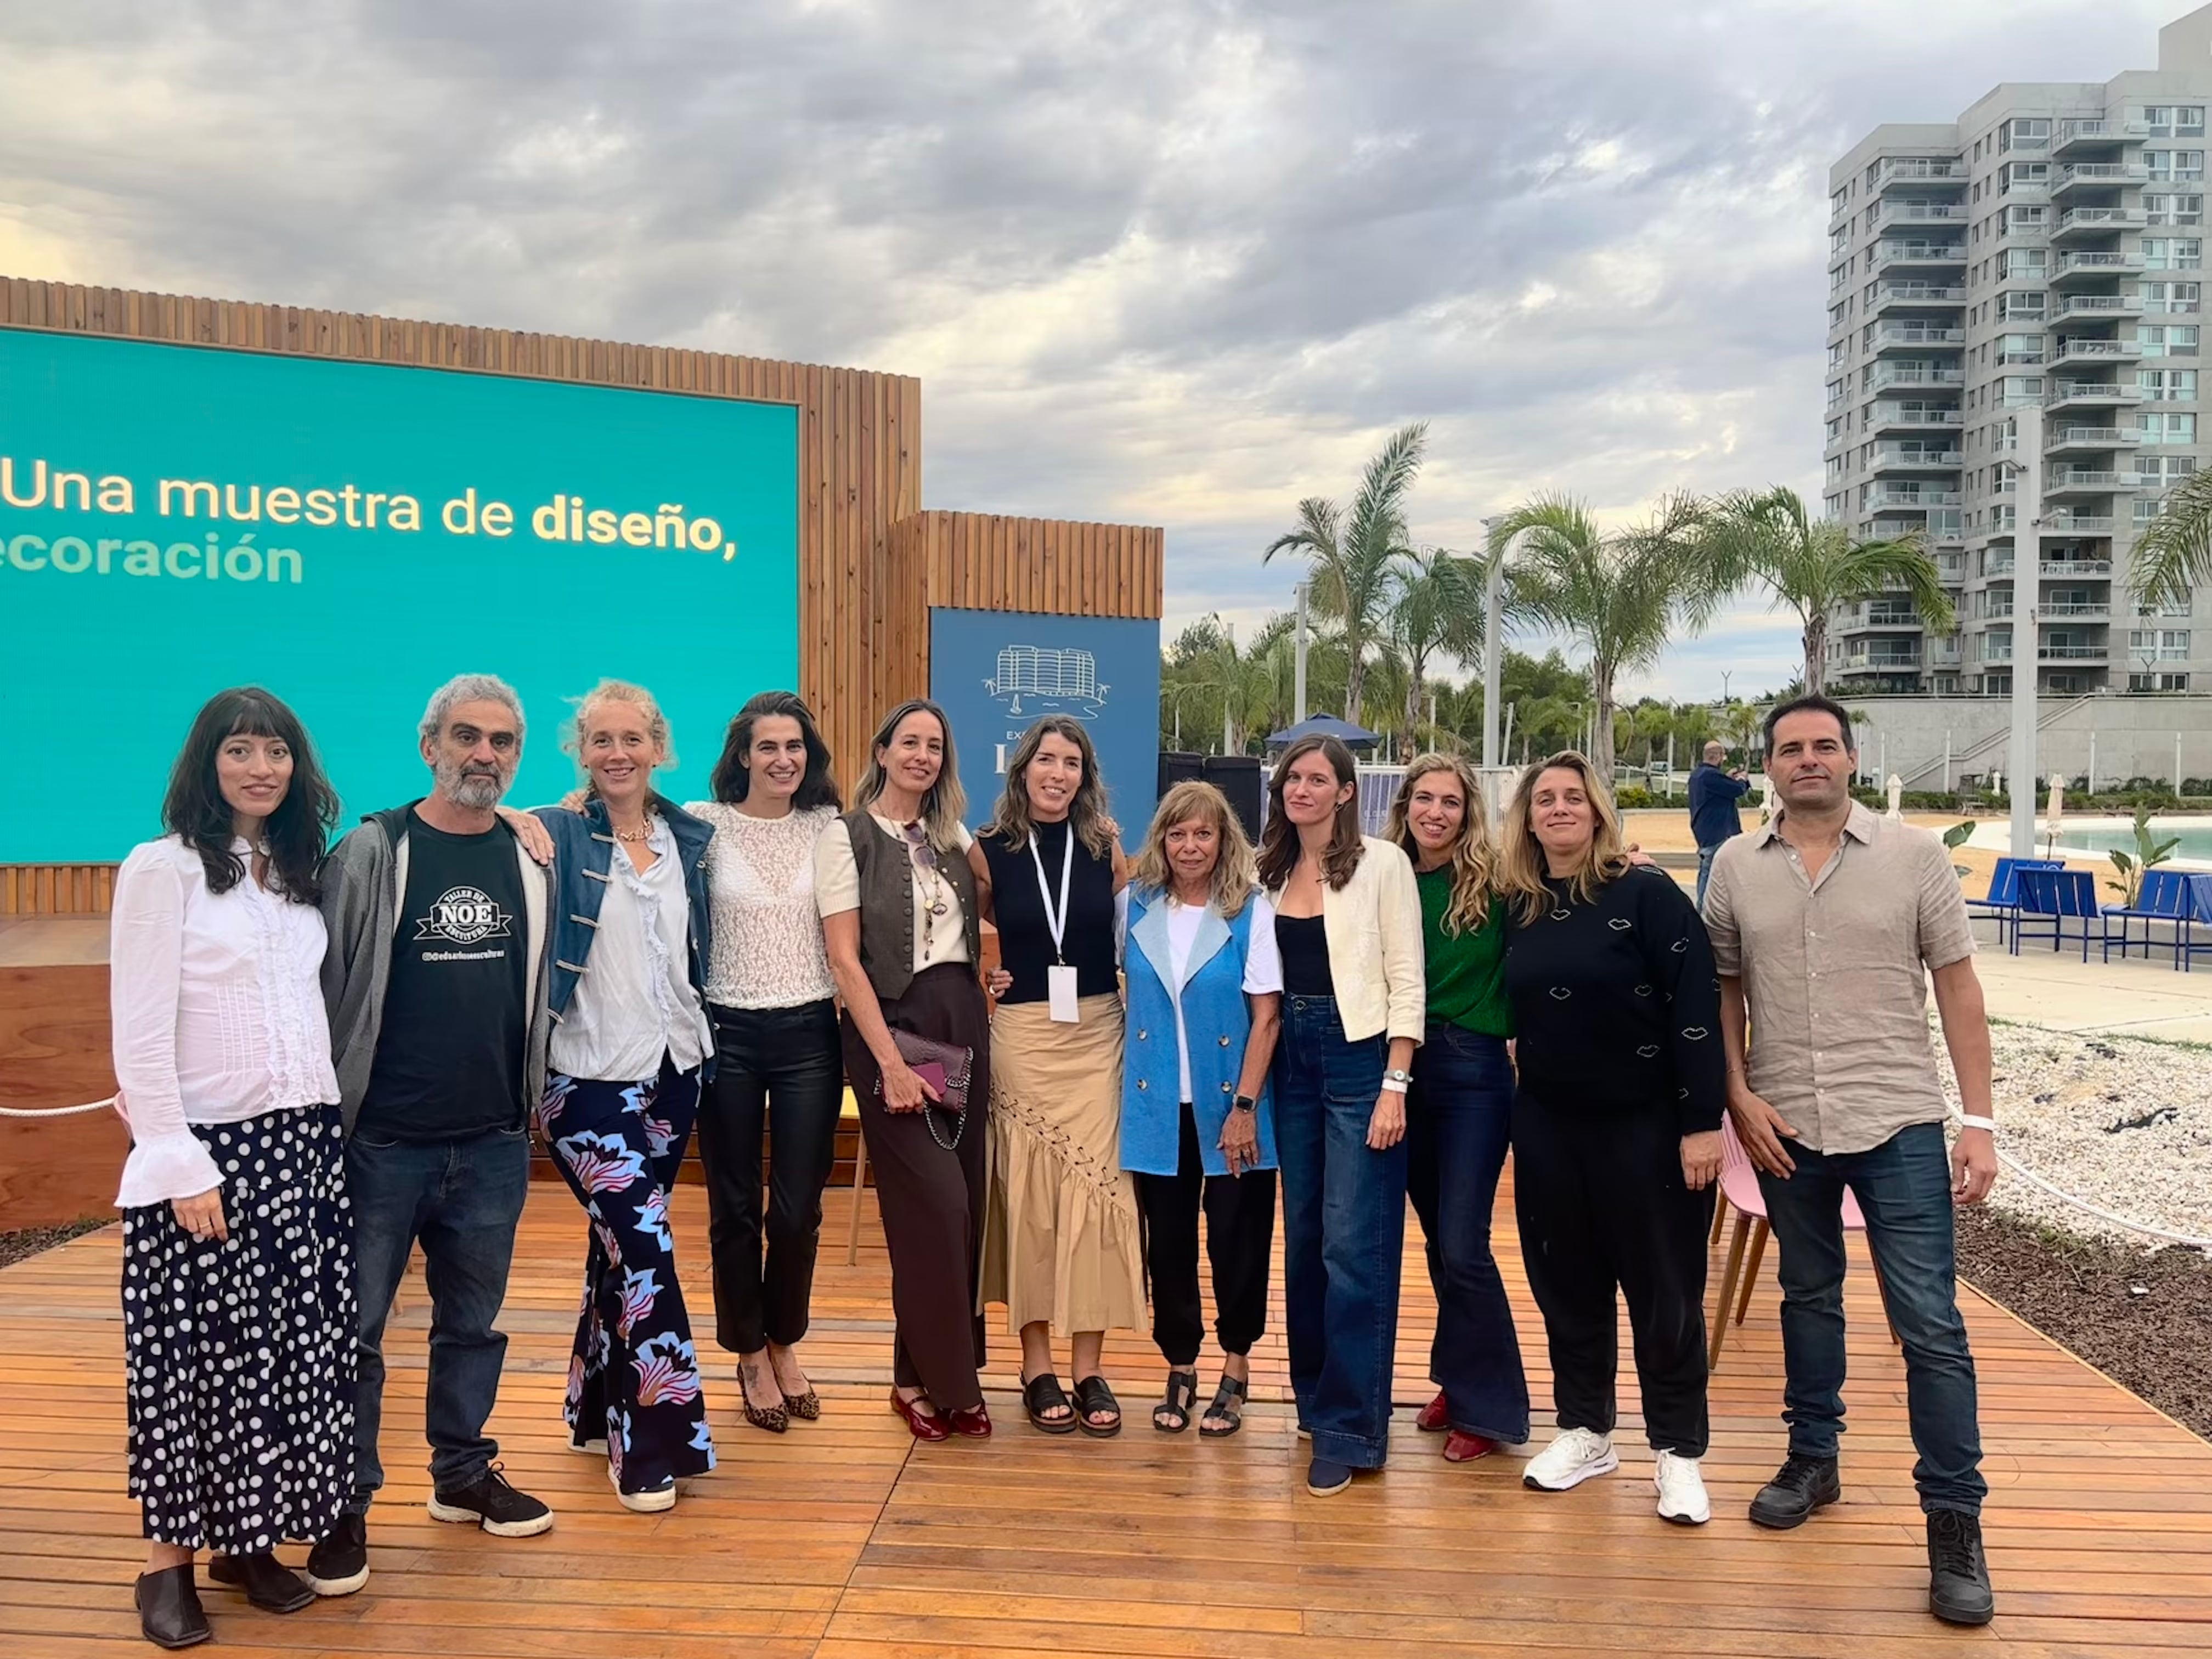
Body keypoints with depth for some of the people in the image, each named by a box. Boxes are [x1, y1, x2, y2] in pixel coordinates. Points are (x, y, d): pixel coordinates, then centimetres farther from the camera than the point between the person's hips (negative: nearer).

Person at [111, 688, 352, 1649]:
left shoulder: (301, 871, 11)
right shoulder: (162, 868, -7)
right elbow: (140, 1034, -11)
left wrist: (328, 1121, 7)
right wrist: (181, 1163, -15)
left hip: (303, 1140, 5)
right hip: (208, 1144, -5)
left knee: (292, 1345, 8)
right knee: (198, 1353, 2)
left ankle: (250, 1541, 20)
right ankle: (169, 1558, 15)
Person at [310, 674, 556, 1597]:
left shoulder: (532, 862, 5)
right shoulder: (371, 854, -7)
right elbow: (325, 987, -6)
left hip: (493, 1142, 4)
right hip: (381, 1141, -4)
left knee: (473, 1323, 17)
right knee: (354, 1330, 6)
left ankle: (463, 1475, 33)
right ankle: (345, 1504, 21)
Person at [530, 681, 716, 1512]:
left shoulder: (690, 836, 7)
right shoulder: (557, 836, -7)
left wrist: (694, 1036, 13)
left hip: (673, 1068, 5)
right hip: (591, 1074, -5)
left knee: (620, 1244, 15)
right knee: (646, 1246, -9)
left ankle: (594, 1410, 30)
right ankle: (651, 1444, 3)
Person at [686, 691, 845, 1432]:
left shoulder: (828, 829, 3)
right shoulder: (703, 824, -2)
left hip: (809, 1035, 1)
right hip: (729, 1032, -1)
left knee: (798, 1209, 4)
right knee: (735, 1207, 9)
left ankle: (784, 1344, 29)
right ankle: (750, 1355, 29)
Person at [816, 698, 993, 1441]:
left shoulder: (952, 837, 12)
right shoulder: (847, 836, -4)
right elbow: (844, 957, -10)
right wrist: (890, 1061, -16)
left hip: (963, 1020, 6)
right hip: (890, 1021, -6)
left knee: (964, 1201, 6)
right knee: (935, 1202, -8)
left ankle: (930, 1371, 19)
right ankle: (938, 1379, 7)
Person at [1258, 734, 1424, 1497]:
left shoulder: (1381, 864, -6)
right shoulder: (1270, 869, 9)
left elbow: (1407, 982, -8)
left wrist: (1394, 1085, -14)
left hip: (1359, 1058, -5)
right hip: (1291, 1061, 6)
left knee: (1353, 1247, -5)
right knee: (1302, 1239, 13)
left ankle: (1347, 1427, 4)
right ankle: (1315, 1396, 28)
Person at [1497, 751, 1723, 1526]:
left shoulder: (1647, 896, -10)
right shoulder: (1517, 907, 4)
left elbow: (1697, 1009, -13)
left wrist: (1703, 1122, -16)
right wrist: (1518, 1105, 6)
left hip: (1644, 1124, -4)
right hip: (1548, 1126, 5)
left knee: (1663, 1288, 5)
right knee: (1565, 1282, 12)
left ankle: (1678, 1452, 18)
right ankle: (1584, 1431, 28)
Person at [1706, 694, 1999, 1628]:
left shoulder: (1914, 857, -2)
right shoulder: (1736, 870, 3)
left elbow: (1957, 988, -1)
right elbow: (1722, 992, 8)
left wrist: (1979, 1119, -5)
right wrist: (1739, 1097, -3)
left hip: (1899, 1126, -2)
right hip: (1784, 1128, 2)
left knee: (1930, 1326, -3)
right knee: (1808, 1298, 17)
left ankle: (1955, 1521, 8)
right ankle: (1813, 1458, 34)